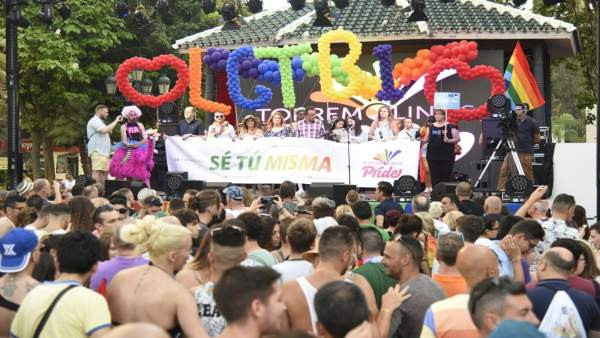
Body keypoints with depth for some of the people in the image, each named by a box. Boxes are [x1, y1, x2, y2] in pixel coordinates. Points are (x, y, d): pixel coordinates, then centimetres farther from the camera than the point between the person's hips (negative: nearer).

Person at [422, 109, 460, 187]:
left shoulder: (450, 127, 0)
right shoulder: (431, 127, 12)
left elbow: (457, 139, -3)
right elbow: (426, 139, 16)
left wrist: (448, 140, -19)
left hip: (447, 156, -3)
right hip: (433, 155, 3)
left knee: (446, 176, -2)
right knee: (434, 176, 3)